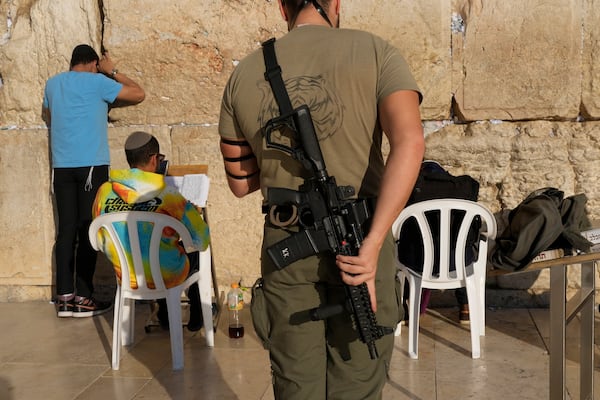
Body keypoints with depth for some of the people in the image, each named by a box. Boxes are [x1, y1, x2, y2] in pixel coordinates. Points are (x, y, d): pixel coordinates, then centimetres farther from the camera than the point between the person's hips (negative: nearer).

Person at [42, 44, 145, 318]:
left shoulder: (52, 84, 14)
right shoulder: (97, 82, -3)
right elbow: (139, 94, 0)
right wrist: (113, 72, 11)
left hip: (61, 166, 5)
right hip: (92, 165, -5)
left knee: (66, 229, 6)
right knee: (87, 230, -1)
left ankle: (64, 297, 6)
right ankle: (83, 298, 2)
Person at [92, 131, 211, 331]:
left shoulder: (105, 192, -10)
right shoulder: (168, 196, -21)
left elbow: (101, 240, 4)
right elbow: (201, 236, -14)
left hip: (126, 277, 4)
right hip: (166, 276, -4)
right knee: (194, 249, 28)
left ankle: (165, 315, 45)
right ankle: (196, 315, 41)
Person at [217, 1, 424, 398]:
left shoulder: (244, 74, 5)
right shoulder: (375, 52, -3)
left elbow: (240, 183, 10)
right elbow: (410, 142, -20)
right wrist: (373, 243, -22)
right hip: (359, 241, -2)